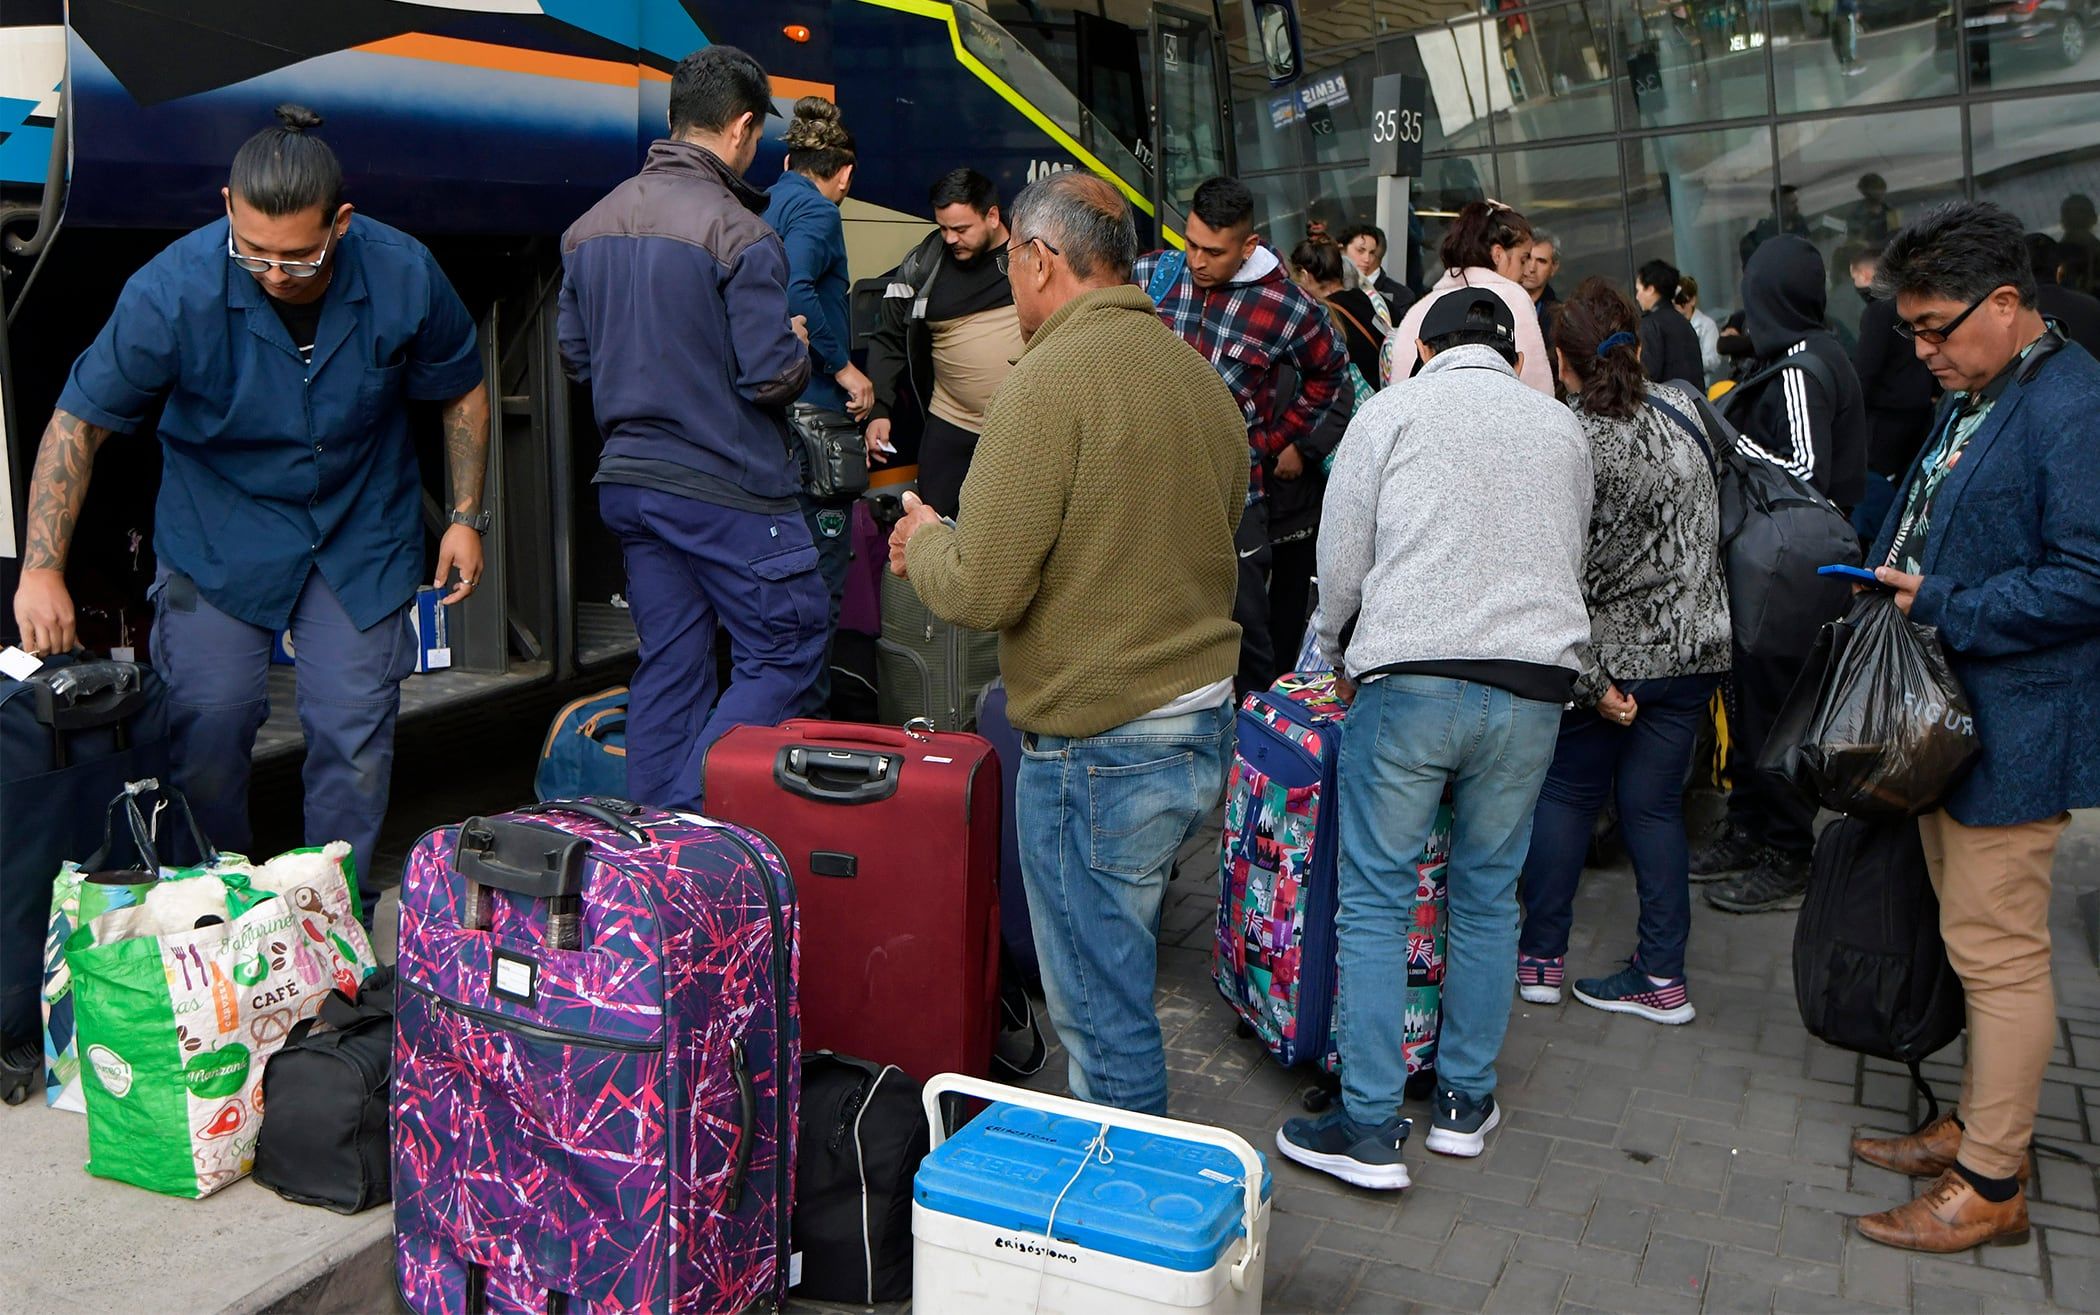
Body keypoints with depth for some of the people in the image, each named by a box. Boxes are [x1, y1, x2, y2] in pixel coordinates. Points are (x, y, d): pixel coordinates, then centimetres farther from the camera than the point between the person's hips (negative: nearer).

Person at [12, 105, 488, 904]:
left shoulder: (403, 274, -17)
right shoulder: (173, 290, -22)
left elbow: (461, 389, 2)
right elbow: (78, 419, -14)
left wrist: (465, 516, -1)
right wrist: (41, 568, -19)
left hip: (362, 533, 1)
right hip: (218, 532, -1)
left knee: (354, 732, 0)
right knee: (208, 728, -3)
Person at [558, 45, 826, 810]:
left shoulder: (590, 226, 9)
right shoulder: (738, 234, -15)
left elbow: (576, 357, 14)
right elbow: (771, 377, -18)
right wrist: (798, 346, 3)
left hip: (627, 481, 8)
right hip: (728, 488, -8)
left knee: (668, 665, 14)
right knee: (786, 655, 3)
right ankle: (692, 824, -3)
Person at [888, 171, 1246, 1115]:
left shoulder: (1053, 379, -16)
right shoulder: (1202, 376, 11)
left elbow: (984, 590, -20)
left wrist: (924, 545, 3)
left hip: (1099, 747, -9)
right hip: (1206, 727, 9)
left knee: (1101, 1015, 4)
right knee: (1117, 979, 25)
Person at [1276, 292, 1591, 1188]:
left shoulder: (1392, 412, 5)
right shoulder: (1563, 427, 16)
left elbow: (1341, 561, 3)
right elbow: (1568, 565, 19)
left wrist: (1340, 659, 19)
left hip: (1408, 679, -4)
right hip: (1532, 687, 4)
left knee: (1376, 902, 2)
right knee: (1487, 895, 15)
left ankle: (1370, 1130, 4)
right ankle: (1465, 1103, 25)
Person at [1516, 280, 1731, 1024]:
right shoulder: (1682, 413, 1)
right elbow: (1704, 533, 14)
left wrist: (1596, 681, -14)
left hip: (1609, 654, -4)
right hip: (1691, 647, 4)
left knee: (1565, 794, 12)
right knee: (1654, 804, 11)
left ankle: (1541, 956, 19)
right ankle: (1663, 976, 15)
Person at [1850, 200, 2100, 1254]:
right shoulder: (1969, 400, 14)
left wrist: (1945, 610, -20)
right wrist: (1888, 585, 7)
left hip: (2015, 729, -10)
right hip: (1945, 717, 10)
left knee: (1997, 954, -1)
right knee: (1974, 941, 19)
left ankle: (1990, 1187, 11)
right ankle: (1975, 1128, 34)